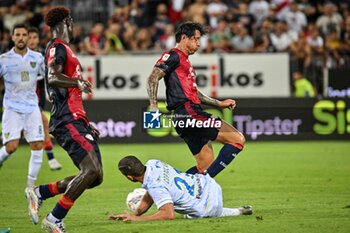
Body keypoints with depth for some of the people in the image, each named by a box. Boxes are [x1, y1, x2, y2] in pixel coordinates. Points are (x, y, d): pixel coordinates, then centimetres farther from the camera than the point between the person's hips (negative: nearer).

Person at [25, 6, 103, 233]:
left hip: (76, 120, 10)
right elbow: (52, 77, -25)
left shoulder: (64, 49, 25)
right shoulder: (58, 48, -5)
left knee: (95, 176, 4)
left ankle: (40, 193, 9)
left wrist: (86, 123, 31)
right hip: (68, 121, -10)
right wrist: (78, 82, -38)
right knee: (92, 170, -20)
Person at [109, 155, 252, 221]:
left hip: (208, 207, -8)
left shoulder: (155, 186, -31)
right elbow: (149, 197, 6)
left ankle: (238, 212, 16)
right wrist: (135, 214, -7)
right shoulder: (153, 164, -5)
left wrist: (138, 219, -34)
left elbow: (169, 215, -39)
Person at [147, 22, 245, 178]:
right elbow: (153, 78, -13)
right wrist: (154, 107, -23)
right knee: (237, 139, -14)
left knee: (206, 166, 9)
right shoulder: (174, 56, -2)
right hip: (187, 112, -10)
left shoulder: (185, 62, 28)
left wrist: (219, 104, 32)